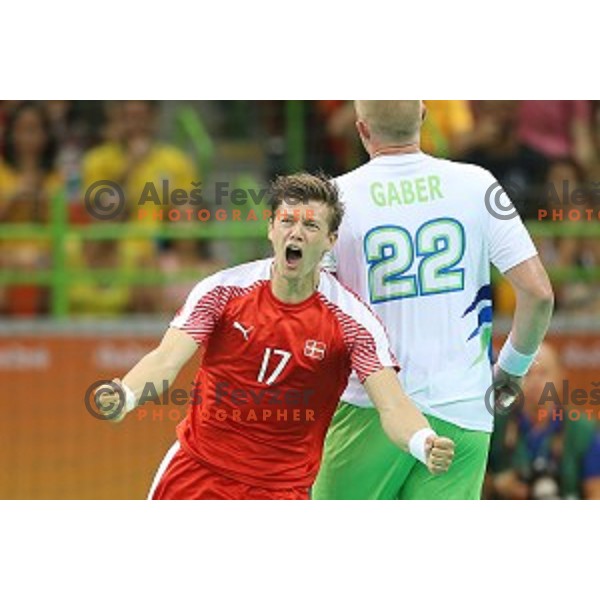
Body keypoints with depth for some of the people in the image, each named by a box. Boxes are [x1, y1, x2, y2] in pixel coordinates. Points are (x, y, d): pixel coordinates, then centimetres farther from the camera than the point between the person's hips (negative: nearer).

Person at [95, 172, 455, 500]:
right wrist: (124, 397, -38)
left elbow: (392, 406, -18)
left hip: (282, 490, -1)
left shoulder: (351, 320, -11)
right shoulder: (223, 291, -8)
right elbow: (166, 361, -15)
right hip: (196, 472, 2)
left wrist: (425, 445, -41)